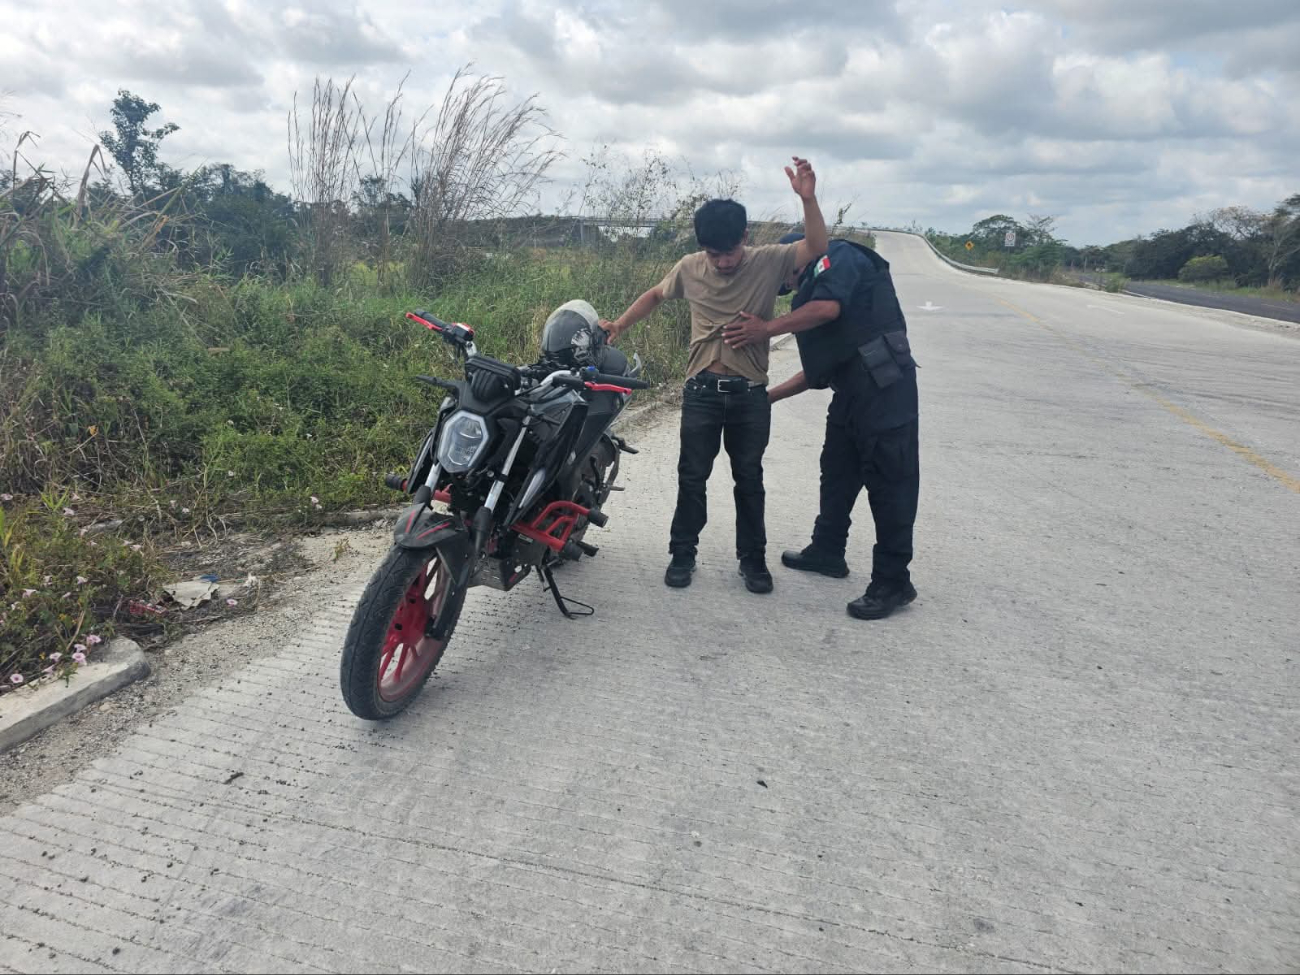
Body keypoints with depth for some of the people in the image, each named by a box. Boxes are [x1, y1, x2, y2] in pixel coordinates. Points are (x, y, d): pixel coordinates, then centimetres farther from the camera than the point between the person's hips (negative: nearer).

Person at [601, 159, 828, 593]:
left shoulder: (768, 261, -5)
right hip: (702, 391, 1)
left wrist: (808, 198, -27)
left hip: (750, 394, -1)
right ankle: (682, 553, 22)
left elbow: (818, 249, -14)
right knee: (692, 476, 8)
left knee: (749, 479, 10)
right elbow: (654, 296, 16)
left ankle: (752, 558, 22)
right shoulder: (689, 268, 0)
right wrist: (619, 326, 10)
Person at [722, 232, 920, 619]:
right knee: (837, 473, 18)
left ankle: (893, 582, 1)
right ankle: (827, 552, 34)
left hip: (884, 386, -10)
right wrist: (768, 397, 27)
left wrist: (767, 329, -15)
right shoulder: (812, 289, 27)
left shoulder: (836, 256, 1)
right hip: (851, 390, 10)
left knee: (889, 482, -5)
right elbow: (819, 371, 26)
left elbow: (828, 307, -21)